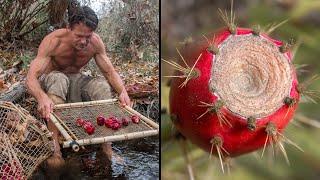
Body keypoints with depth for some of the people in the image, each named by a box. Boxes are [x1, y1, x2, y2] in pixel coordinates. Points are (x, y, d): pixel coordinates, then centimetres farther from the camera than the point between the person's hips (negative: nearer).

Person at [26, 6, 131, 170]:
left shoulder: (95, 42, -15)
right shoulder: (53, 41, -28)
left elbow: (109, 71, -9)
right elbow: (31, 77, -35)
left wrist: (123, 91, -30)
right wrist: (42, 97, -58)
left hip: (75, 81, 4)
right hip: (49, 82, -4)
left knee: (102, 85, -24)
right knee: (59, 79, -38)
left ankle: (107, 147, -23)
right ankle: (54, 148, -40)